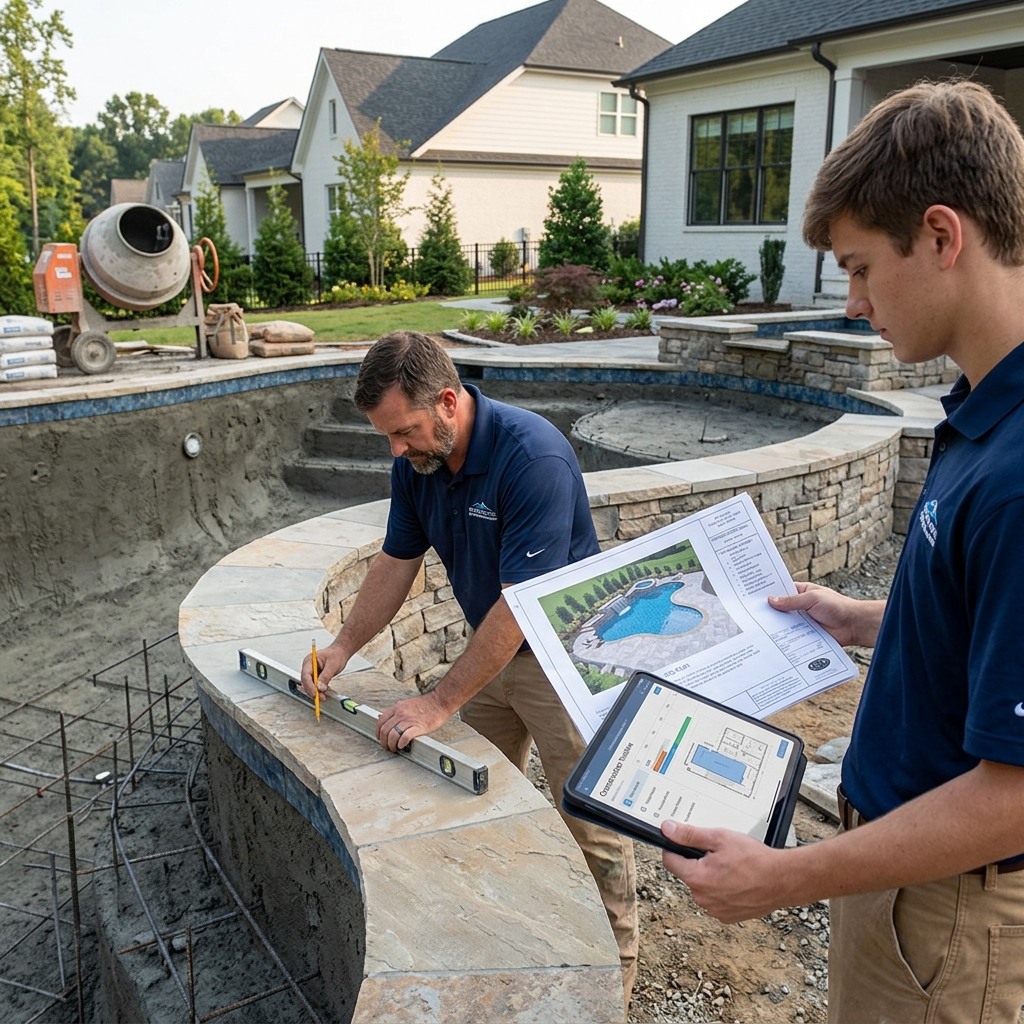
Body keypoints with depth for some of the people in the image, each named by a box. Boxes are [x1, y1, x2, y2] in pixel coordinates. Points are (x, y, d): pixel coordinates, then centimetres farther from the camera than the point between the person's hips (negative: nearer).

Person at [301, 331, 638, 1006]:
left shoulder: (534, 457, -31)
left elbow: (521, 602, -31)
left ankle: (617, 962, 22)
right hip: (494, 647, 7)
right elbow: (397, 561, 7)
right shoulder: (417, 462, -7)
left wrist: (439, 704, -27)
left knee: (592, 820, 2)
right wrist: (345, 646, -2)